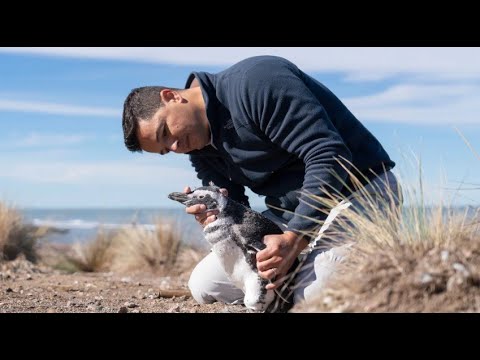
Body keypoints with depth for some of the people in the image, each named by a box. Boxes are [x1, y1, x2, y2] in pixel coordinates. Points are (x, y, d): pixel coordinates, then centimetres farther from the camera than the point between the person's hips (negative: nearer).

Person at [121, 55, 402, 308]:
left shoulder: (252, 81, -22)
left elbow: (329, 155, -28)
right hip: (292, 210, 8)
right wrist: (215, 217, -18)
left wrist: (294, 239, -32)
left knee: (311, 295, -30)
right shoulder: (200, 150, 5)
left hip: (360, 189, -8)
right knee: (204, 285, 3)